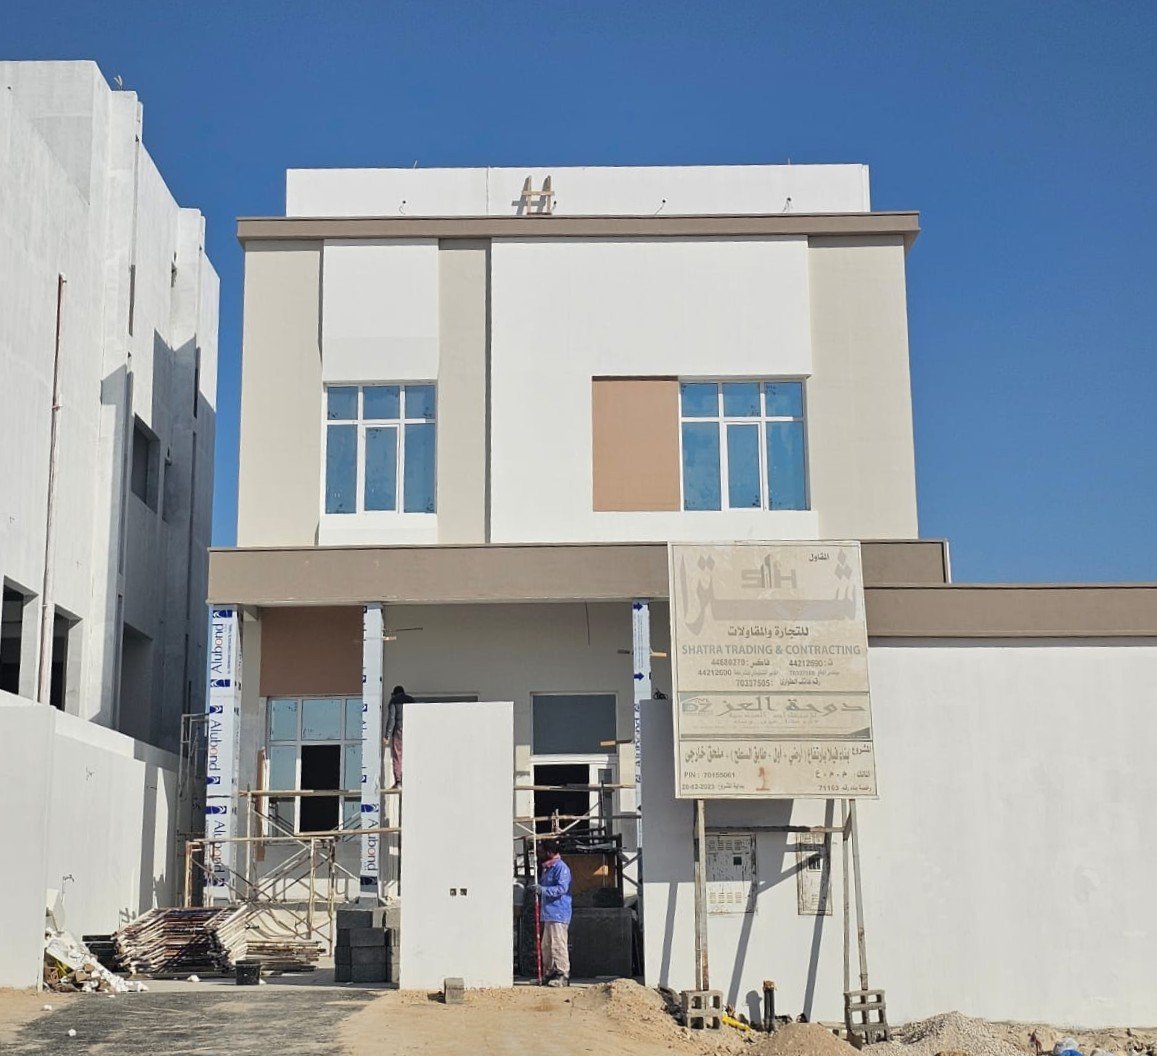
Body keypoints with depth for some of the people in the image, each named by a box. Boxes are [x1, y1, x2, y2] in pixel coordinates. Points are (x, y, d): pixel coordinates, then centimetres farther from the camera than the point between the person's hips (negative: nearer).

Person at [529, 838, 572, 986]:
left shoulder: (561, 867, -12)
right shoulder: (546, 868, 20)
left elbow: (562, 888, -22)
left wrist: (542, 890, -26)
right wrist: (536, 888, 10)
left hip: (558, 914, -10)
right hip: (548, 913, 10)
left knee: (558, 945, -9)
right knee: (546, 946, 14)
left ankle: (563, 975, -5)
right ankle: (549, 974, 22)